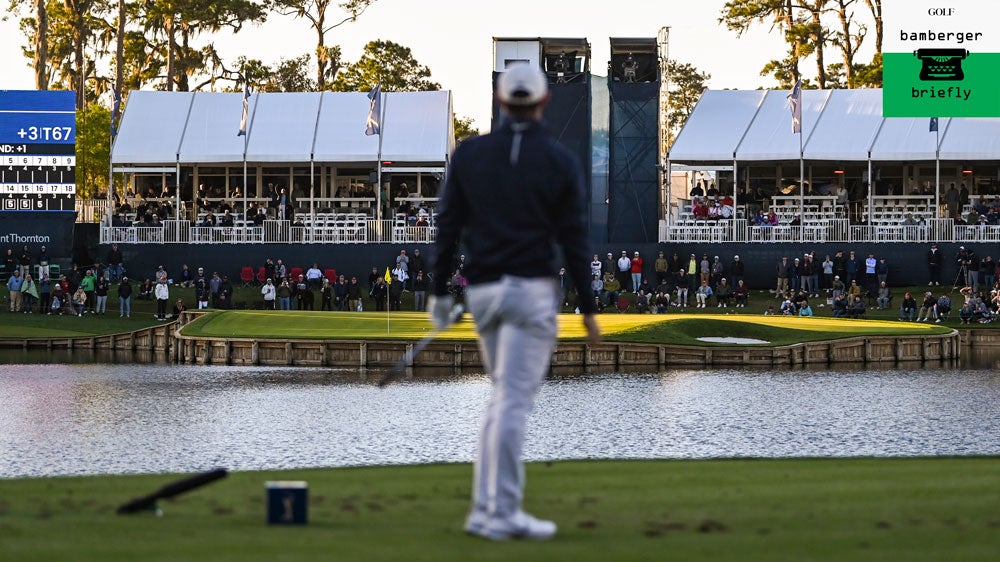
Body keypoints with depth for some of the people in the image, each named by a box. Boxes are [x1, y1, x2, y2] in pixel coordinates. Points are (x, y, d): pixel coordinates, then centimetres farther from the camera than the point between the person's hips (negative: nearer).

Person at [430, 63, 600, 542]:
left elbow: (447, 227, 3)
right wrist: (587, 309, 1)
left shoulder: (468, 153, 3)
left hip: (482, 289, 4)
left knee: (505, 398, 16)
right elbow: (574, 240, -4)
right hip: (532, 290, -4)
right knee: (513, 401, -7)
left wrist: (440, 292, 9)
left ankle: (488, 506, 10)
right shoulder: (561, 161, -3)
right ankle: (500, 514, -9)